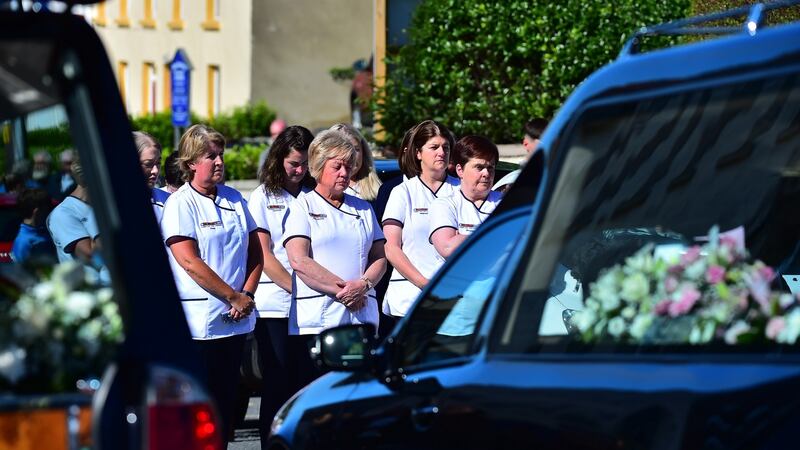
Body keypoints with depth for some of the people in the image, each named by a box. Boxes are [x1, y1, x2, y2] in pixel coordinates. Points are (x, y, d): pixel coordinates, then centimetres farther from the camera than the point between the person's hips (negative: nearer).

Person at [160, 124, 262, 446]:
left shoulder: (234, 199, 12)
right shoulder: (179, 204, -6)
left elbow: (255, 250, 16)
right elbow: (190, 262, -14)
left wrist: (247, 294, -1)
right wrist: (234, 297, -13)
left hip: (234, 320, 6)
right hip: (199, 320, -6)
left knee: (227, 399, 9)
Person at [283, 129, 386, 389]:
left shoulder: (363, 209, 20)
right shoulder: (304, 206, 5)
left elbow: (380, 257, 14)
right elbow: (299, 261, -7)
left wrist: (363, 285, -8)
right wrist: (343, 288, -12)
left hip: (362, 317, 4)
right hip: (316, 321, -4)